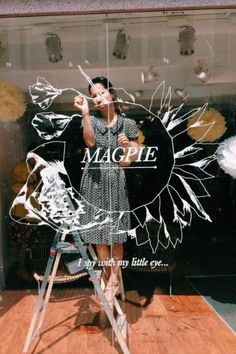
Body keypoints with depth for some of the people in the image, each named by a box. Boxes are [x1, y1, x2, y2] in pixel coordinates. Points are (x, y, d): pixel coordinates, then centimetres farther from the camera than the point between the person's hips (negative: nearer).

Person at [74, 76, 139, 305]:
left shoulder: (127, 124, 4)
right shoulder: (91, 120, 4)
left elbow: (135, 157, 5)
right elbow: (90, 142, -17)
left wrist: (127, 145, -14)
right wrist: (85, 113, -24)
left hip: (116, 181, -1)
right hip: (95, 181, 1)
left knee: (116, 235, 3)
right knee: (99, 234, 7)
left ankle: (113, 280, 22)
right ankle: (112, 280, 26)